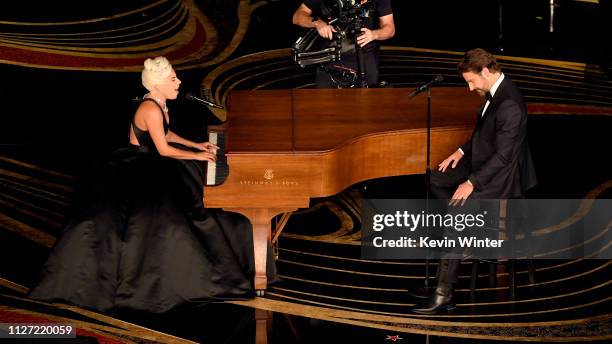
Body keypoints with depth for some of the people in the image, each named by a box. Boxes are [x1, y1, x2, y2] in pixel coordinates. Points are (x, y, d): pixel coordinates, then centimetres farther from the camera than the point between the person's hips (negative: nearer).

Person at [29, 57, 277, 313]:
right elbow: (164, 149, -22)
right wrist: (196, 155, -11)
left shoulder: (159, 104, 4)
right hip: (134, 172, -11)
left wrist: (197, 145, 15)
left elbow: (166, 133, 20)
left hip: (150, 164, 11)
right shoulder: (151, 110, -26)